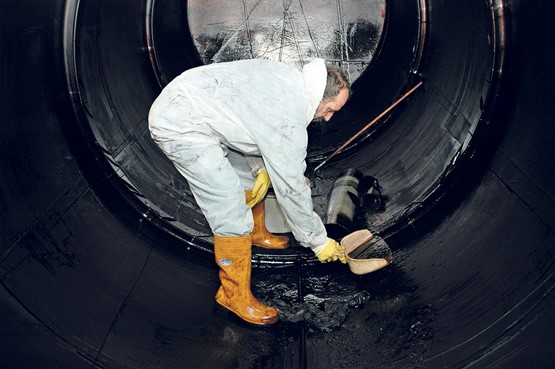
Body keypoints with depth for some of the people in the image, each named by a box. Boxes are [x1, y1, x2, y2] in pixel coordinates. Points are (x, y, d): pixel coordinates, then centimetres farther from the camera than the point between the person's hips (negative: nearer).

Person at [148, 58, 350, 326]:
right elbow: (291, 188, -15)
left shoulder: (290, 78, 3)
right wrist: (320, 242, -4)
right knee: (232, 214, -10)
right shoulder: (289, 121, -23)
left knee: (248, 173, 23)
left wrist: (263, 170, 5)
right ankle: (235, 295, 5)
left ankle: (256, 234, 47)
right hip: (179, 127, -10)